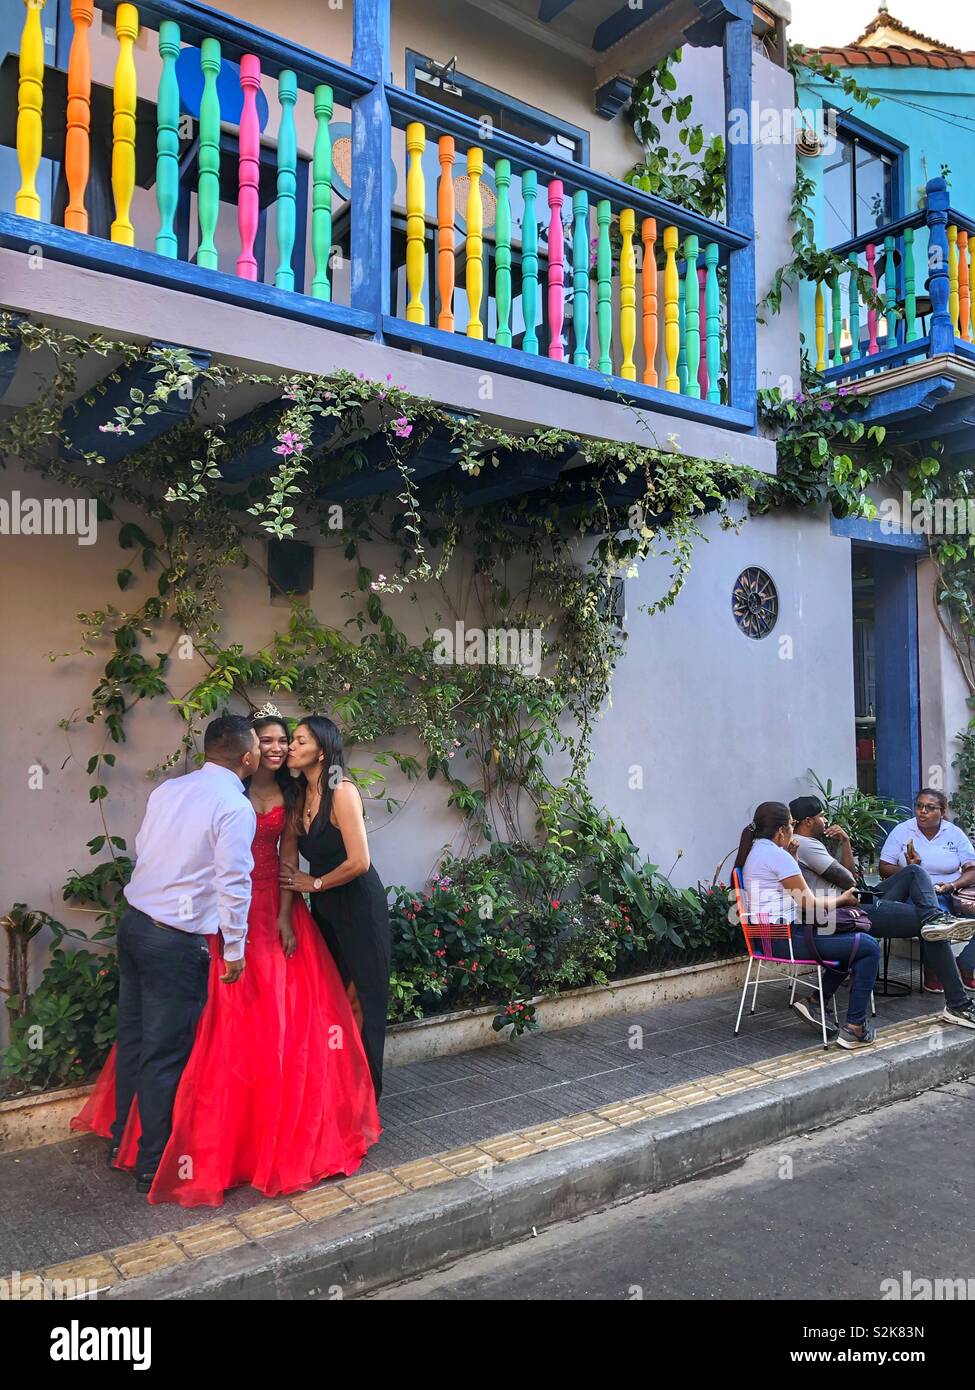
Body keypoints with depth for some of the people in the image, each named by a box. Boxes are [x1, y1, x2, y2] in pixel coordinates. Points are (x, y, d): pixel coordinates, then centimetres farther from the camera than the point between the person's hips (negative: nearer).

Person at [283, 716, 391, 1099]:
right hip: (324, 907, 7)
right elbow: (288, 858, 3)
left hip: (358, 905, -7)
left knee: (359, 998, 4)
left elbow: (359, 861, -24)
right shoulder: (301, 794, 3)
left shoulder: (342, 792, -19)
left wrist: (314, 884, -9)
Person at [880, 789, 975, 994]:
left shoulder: (955, 833, 8)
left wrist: (951, 886, -16)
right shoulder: (902, 831, 4)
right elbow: (884, 869, 2)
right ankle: (932, 974, -19)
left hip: (950, 894, 2)